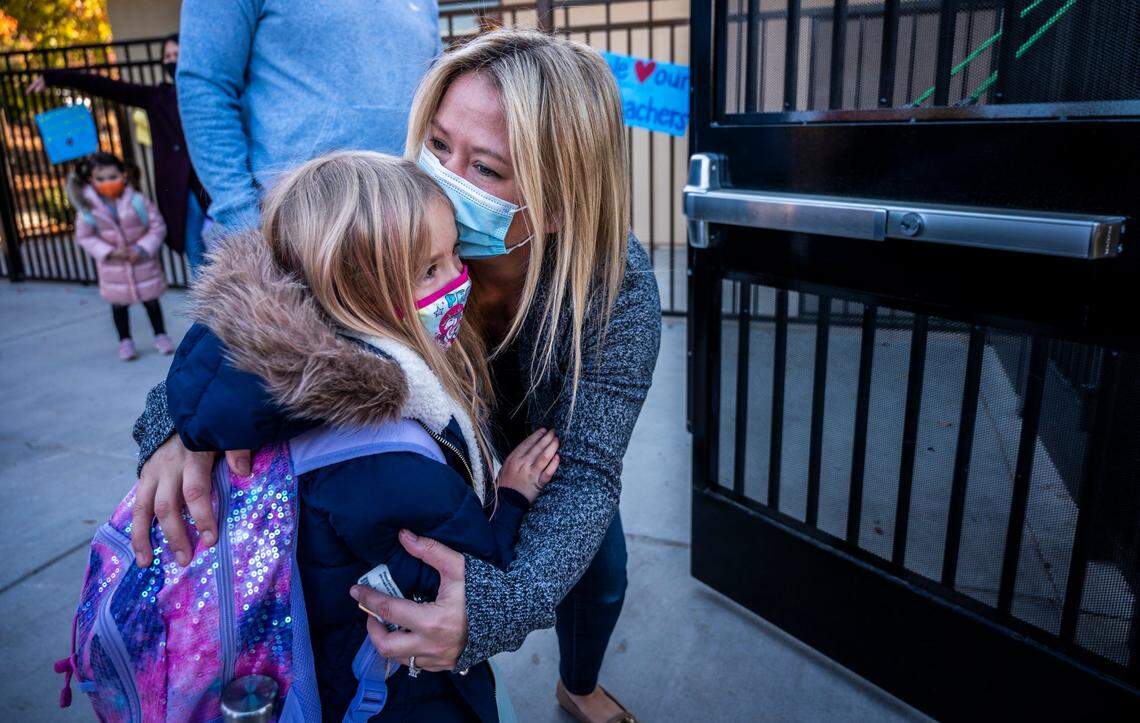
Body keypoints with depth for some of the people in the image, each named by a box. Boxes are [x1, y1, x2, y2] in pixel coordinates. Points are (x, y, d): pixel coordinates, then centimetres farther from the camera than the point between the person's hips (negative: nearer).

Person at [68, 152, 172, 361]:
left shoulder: (138, 201, -17)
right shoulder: (88, 207, -12)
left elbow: (158, 227, -10)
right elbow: (84, 236, -5)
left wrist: (143, 248, -20)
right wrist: (109, 252, -18)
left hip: (143, 263, -1)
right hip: (113, 267, 1)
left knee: (151, 301, 12)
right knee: (119, 305, 13)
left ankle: (160, 335, 29)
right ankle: (125, 341, 28)